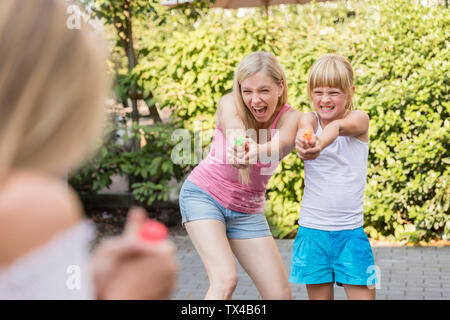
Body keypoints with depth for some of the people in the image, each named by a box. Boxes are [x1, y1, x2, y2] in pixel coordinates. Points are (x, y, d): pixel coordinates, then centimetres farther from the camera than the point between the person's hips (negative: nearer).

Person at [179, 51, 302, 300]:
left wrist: (254, 152, -64)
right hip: (203, 195, -3)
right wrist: (240, 146, -67)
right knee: (225, 279, -25)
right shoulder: (230, 105, -16)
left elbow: (281, 142, -40)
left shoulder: (290, 118, -15)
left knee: (281, 294, -2)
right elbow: (234, 130, -41)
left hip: (247, 211, 3)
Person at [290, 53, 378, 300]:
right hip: (312, 229, 1)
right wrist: (303, 140, -50)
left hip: (351, 232, -1)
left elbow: (338, 127, -27)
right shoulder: (310, 119, 0)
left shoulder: (359, 119, -3)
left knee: (364, 294, -3)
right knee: (318, 295, 4)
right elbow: (305, 128, -25)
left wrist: (320, 143, -49)